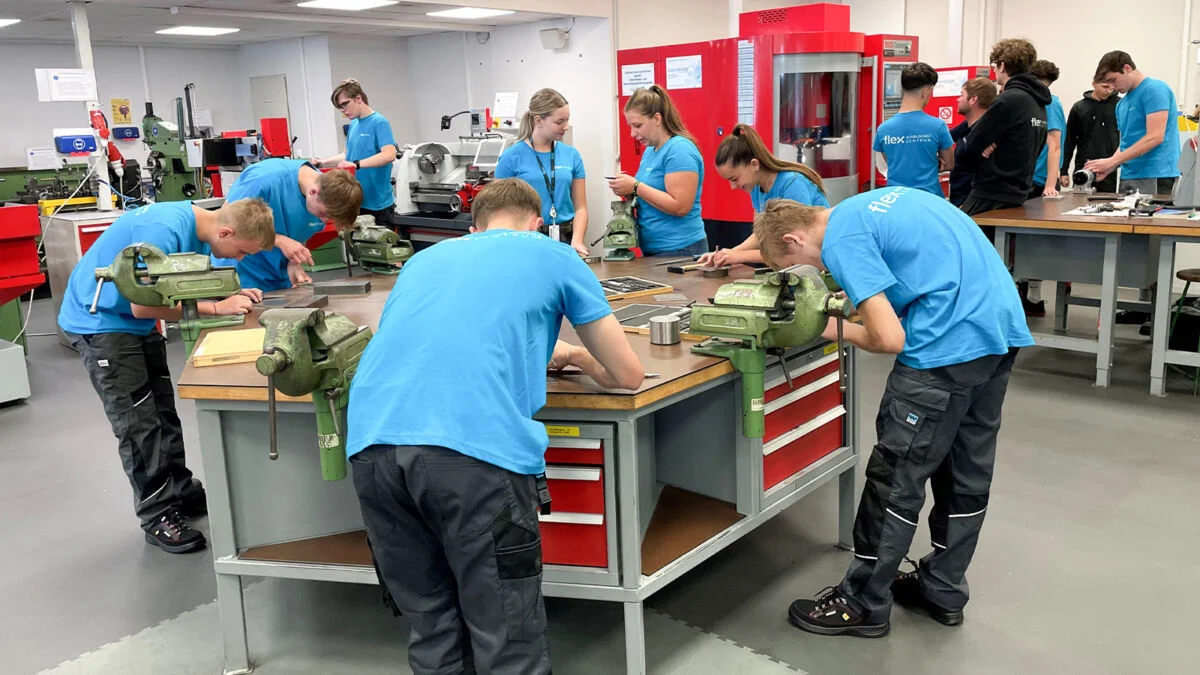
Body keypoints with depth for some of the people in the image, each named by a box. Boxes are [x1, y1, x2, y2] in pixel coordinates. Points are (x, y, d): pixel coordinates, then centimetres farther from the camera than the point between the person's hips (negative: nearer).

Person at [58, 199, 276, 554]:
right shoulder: (164, 231, -32)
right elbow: (143, 305, -30)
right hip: (99, 322, -9)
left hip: (137, 324, 9)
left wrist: (231, 294, -13)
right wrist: (216, 307, -28)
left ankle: (183, 493, 26)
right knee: (138, 423, -5)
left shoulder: (198, 225, -6)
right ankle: (157, 515, 6)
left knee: (163, 412, 13)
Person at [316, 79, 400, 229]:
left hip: (378, 203, -8)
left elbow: (389, 154, -26)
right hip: (356, 202, 8)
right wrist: (322, 162, 12)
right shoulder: (353, 125, 12)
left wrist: (356, 164, -32)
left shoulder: (379, 123, -12)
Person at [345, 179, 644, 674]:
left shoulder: (425, 258, 32)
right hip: (474, 446, -5)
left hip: (372, 444, 5)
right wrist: (575, 355, 44)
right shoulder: (554, 257, 21)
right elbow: (628, 375, 24)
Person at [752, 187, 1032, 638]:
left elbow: (890, 338, -15)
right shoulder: (870, 204, 18)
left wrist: (837, 330, 4)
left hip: (951, 343, -9)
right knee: (967, 469, 18)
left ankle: (864, 605, 17)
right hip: (1003, 325, 10)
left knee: (897, 476, 3)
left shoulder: (840, 240, -9)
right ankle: (943, 591, 33)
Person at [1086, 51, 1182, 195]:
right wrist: (1107, 169, 1)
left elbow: (1155, 137, -16)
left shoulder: (1155, 90, -7)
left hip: (1154, 177, -7)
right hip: (1128, 176, 8)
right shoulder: (1123, 103, 18)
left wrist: (1111, 161, -17)